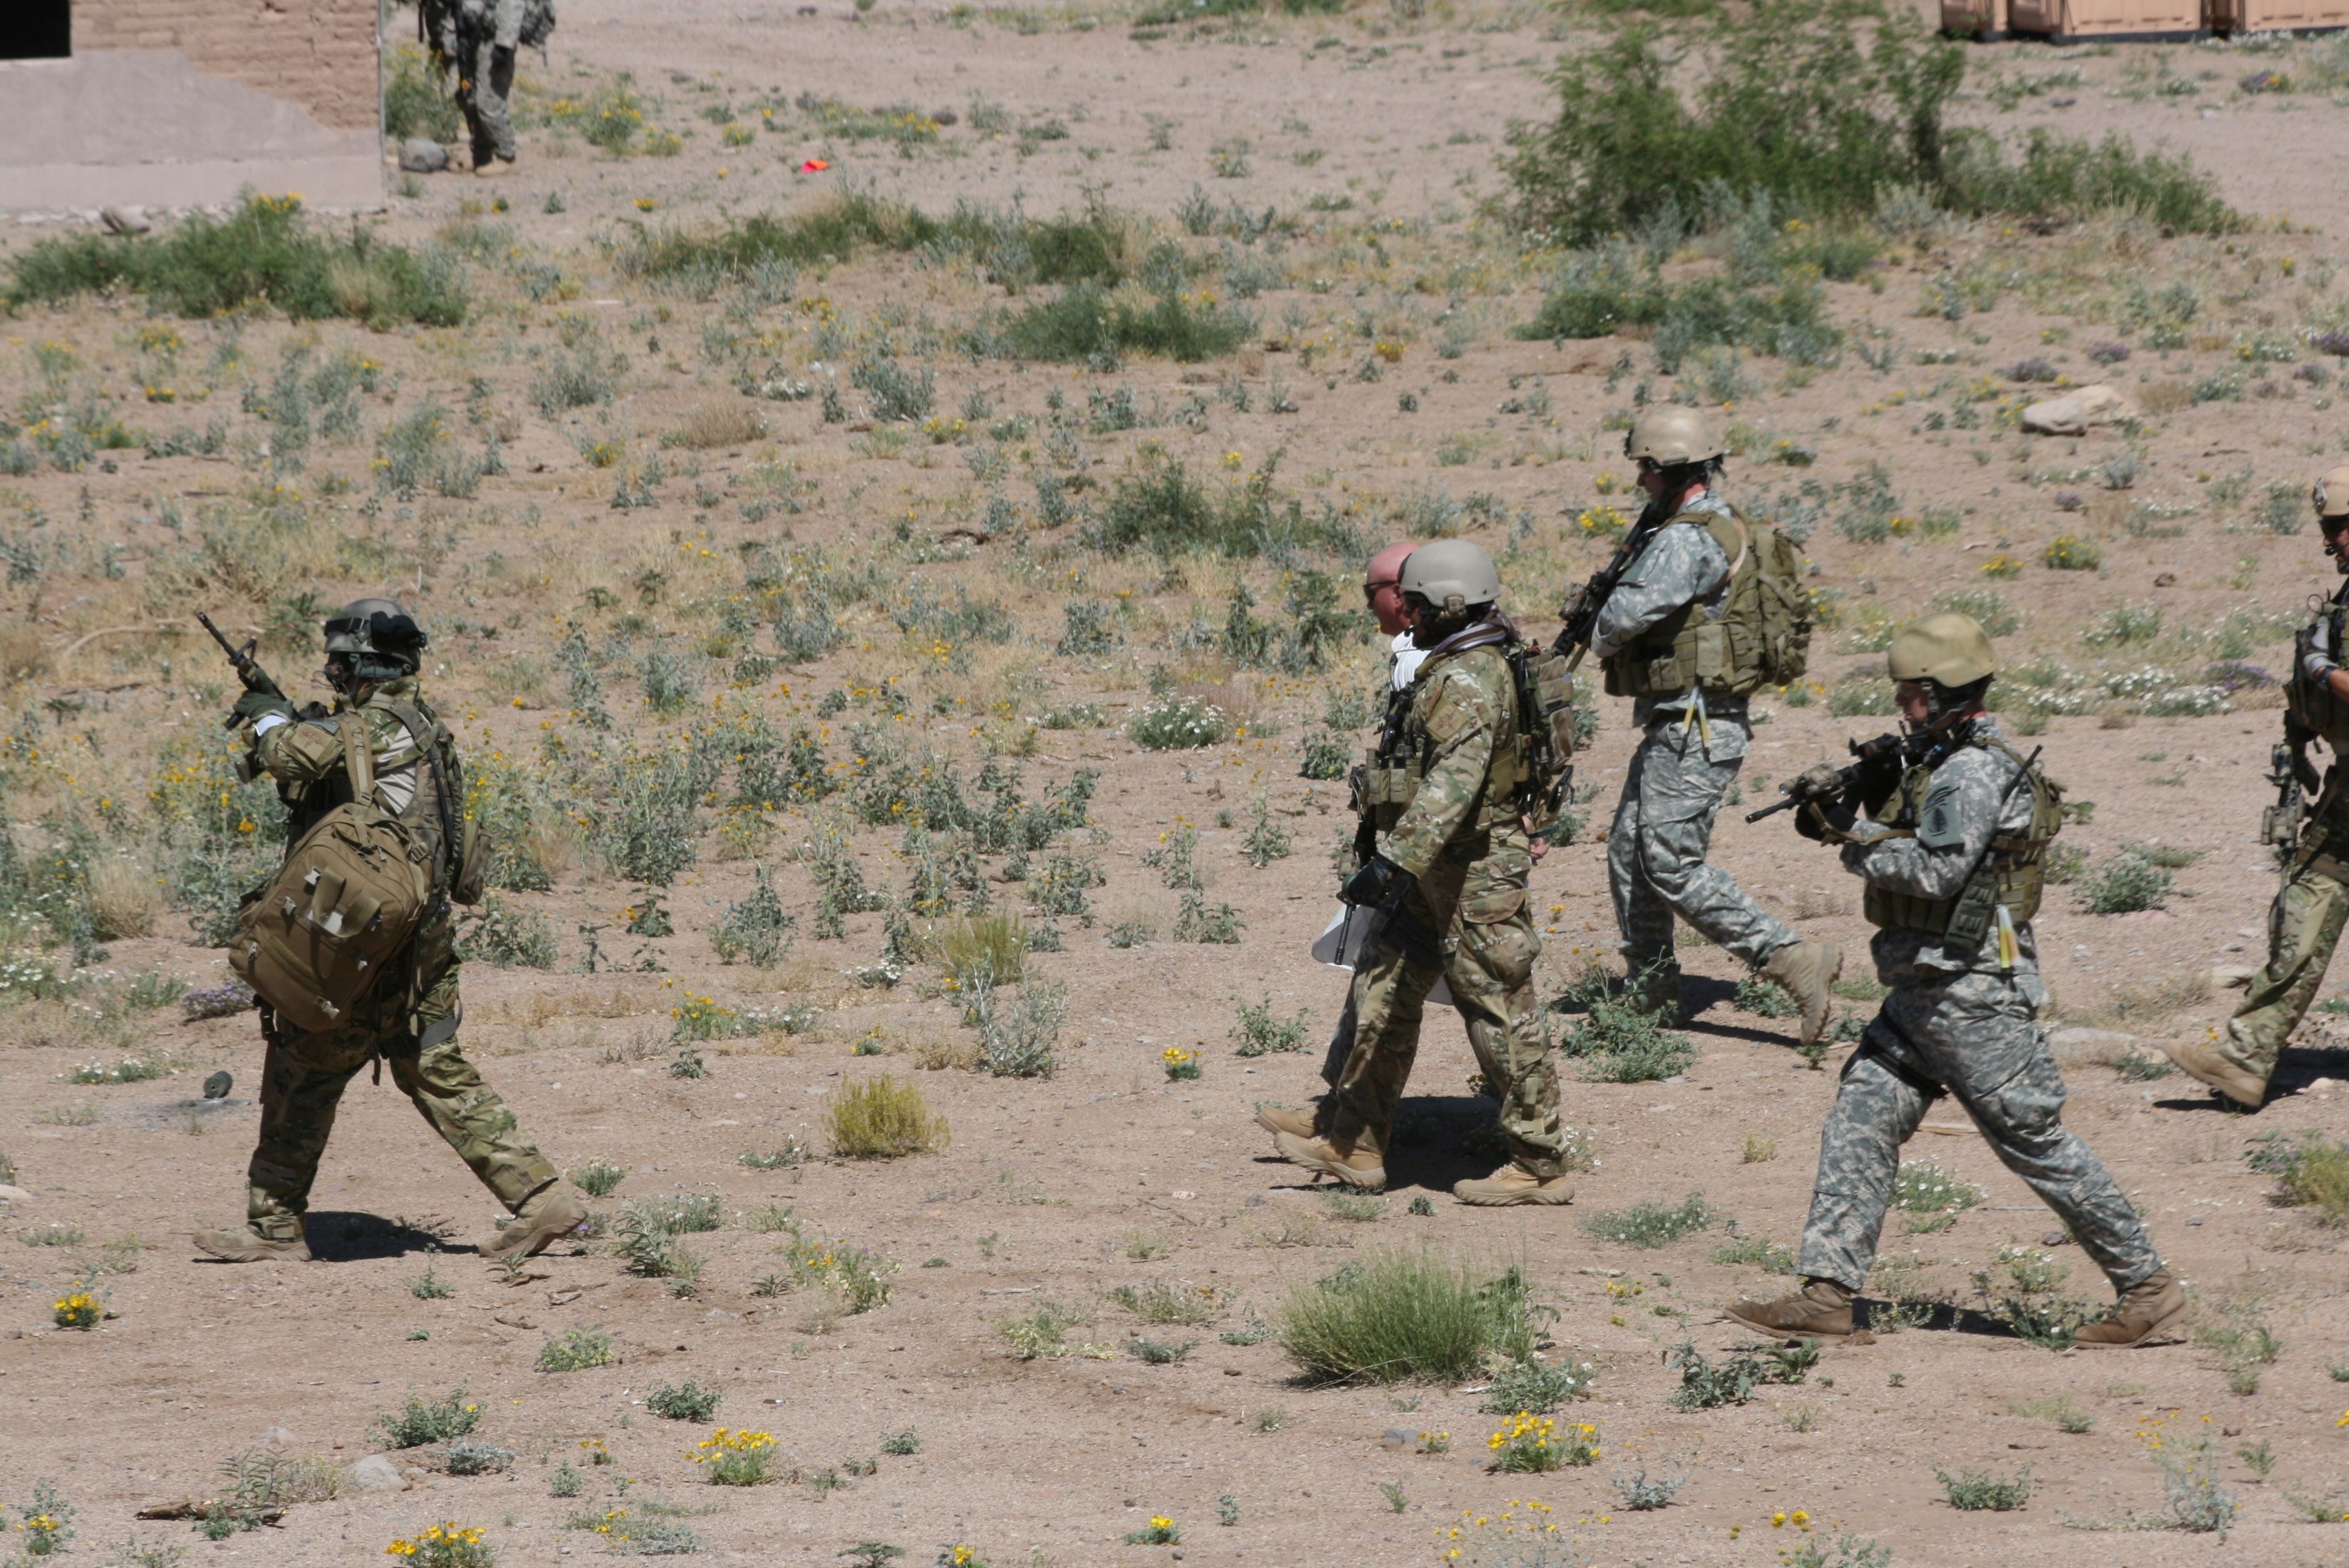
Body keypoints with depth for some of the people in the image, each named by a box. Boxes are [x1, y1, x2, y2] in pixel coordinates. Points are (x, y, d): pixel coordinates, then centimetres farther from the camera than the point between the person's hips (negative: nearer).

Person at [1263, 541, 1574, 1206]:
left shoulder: (1470, 681, -20)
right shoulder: (1455, 670, 13)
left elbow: (1454, 782, -32)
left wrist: (1396, 861, -38)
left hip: (1471, 876, -11)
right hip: (1437, 874, 11)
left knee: (1501, 1014, -4)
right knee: (1383, 994, 14)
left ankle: (1541, 1166, 2)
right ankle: (1354, 1145, 20)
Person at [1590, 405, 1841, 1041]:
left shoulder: (1688, 540, -19)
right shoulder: (1727, 529, 14)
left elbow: (1630, 613, -29)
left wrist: (1601, 636, -6)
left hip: (1695, 732, -11)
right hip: (1677, 726, 11)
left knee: (1672, 865, -12)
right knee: (1629, 854, 14)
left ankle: (1797, 961, -15)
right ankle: (1649, 995, 20)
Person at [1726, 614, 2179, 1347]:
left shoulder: (1975, 772, -17)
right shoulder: (1938, 761, 14)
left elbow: (1934, 871, -24)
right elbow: (1905, 847, 19)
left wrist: (1854, 839, -13)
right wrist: (1846, 807, 3)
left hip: (1972, 996, -10)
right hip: (1924, 989, 10)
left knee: (2035, 1138, -4)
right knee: (1860, 1120, 4)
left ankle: (2147, 1286, 4)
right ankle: (1826, 1295, 2)